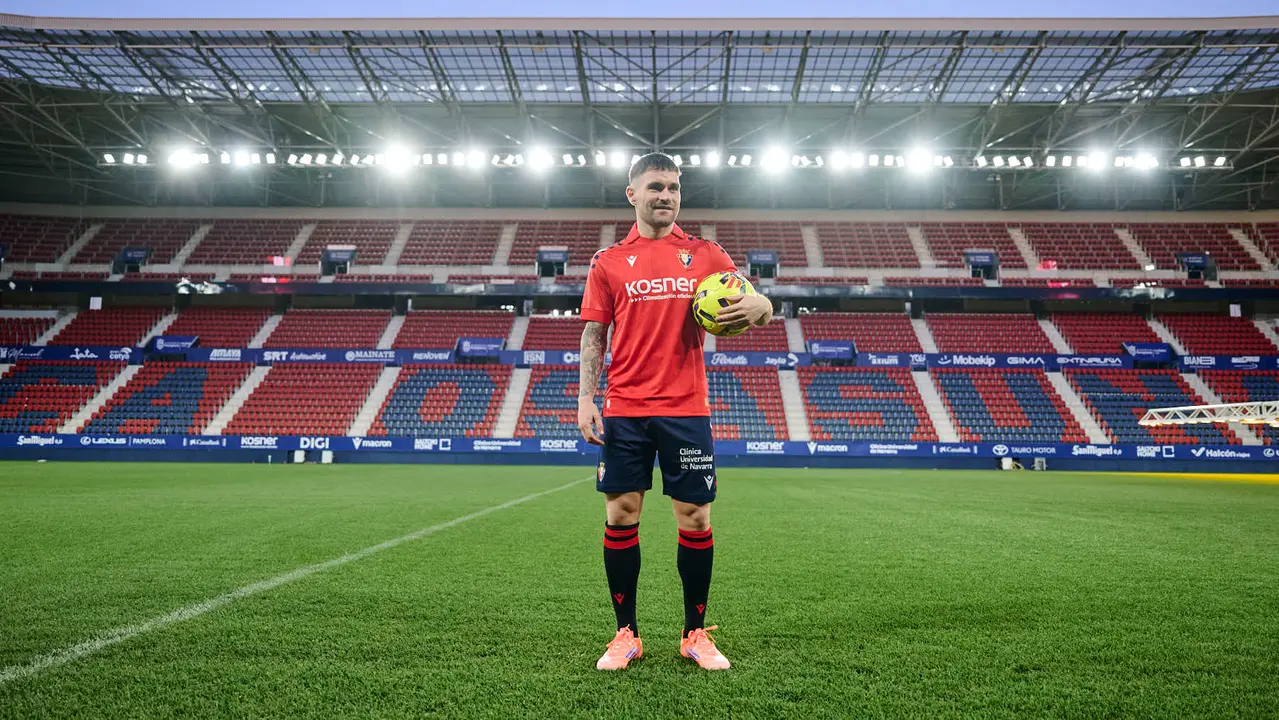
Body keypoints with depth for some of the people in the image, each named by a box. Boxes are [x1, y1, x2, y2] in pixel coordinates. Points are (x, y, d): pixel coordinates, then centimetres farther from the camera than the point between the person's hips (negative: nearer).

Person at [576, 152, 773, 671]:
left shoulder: (705, 255, 9)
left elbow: (758, 310, 6)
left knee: (695, 518, 2)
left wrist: (756, 306, -19)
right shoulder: (609, 262, 8)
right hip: (624, 411, 0)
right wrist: (586, 399, -4)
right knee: (620, 516, 2)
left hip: (686, 409, 0)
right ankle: (626, 634, 18)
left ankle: (695, 634, 20)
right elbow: (594, 334, 7)